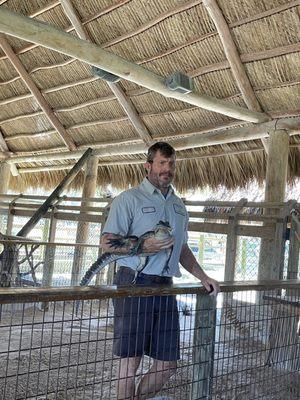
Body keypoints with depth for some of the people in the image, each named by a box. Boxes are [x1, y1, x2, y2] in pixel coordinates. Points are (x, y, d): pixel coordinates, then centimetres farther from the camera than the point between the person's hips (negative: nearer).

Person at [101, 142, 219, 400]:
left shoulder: (179, 206, 18)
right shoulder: (129, 199, -2)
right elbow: (107, 243, -7)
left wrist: (203, 278, 14)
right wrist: (144, 246, -19)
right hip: (134, 284, -6)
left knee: (168, 364, 9)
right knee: (130, 361, 2)